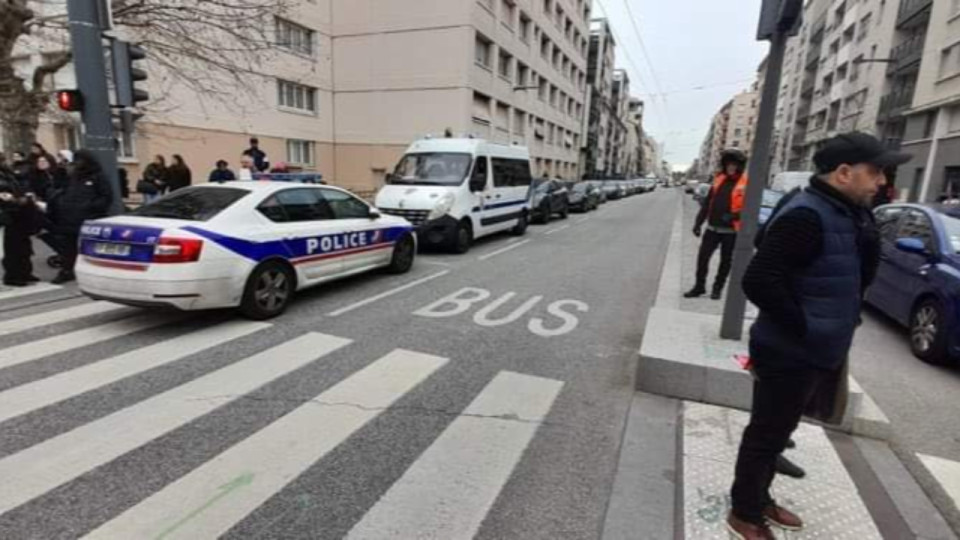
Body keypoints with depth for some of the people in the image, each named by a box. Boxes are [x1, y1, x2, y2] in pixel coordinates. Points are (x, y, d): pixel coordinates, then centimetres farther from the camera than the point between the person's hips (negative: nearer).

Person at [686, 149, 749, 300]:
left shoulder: (746, 184, -7)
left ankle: (718, 288, 23)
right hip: (712, 228, 4)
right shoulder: (719, 180, 9)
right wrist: (698, 223, 8)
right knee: (702, 257, 3)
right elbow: (707, 203, 11)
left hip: (730, 231, -4)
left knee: (725, 261, 9)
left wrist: (734, 215, -27)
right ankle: (699, 286, 16)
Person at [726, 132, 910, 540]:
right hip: (792, 354, -9)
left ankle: (760, 499, 41)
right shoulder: (806, 217, -23)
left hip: (817, 352, 9)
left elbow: (862, 277, 16)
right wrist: (803, 325, -21)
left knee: (776, 432, 22)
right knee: (767, 434, 6)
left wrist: (865, 228, 0)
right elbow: (758, 280, -31)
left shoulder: (844, 214, 8)